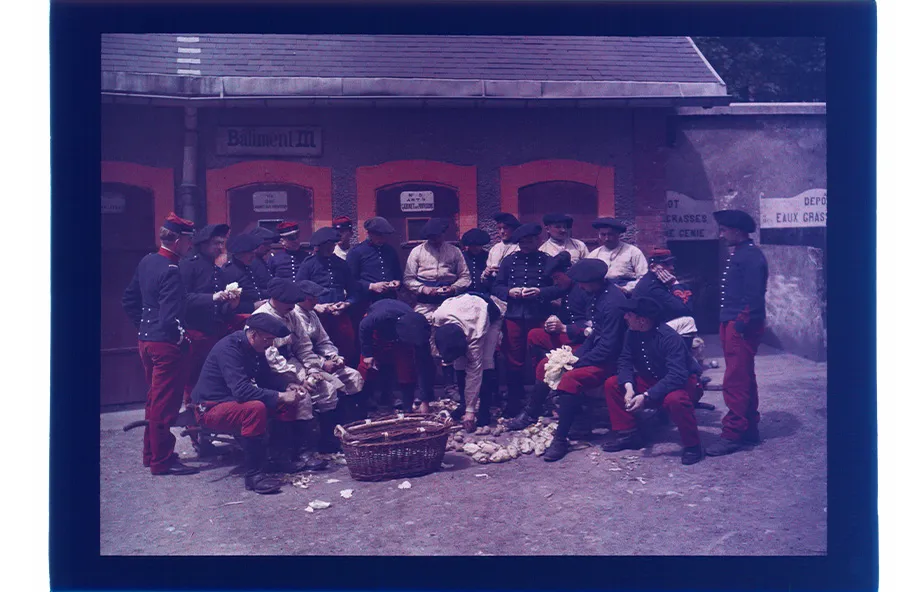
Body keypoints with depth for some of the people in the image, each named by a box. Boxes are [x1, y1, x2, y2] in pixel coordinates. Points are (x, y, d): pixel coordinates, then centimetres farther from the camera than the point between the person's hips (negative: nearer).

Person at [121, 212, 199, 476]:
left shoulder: (147, 262, 9)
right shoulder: (170, 271, -19)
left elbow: (129, 300, 16)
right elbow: (170, 316, -26)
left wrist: (144, 325, 18)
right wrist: (180, 336, -10)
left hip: (146, 340, 10)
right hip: (166, 344, -10)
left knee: (155, 399, 20)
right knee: (165, 403, -1)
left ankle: (150, 453, 31)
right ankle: (162, 460, 7)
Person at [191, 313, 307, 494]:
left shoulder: (255, 348, 3)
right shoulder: (229, 348, -24)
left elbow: (266, 379, 12)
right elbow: (241, 390, -34)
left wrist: (286, 388, -9)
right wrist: (280, 396, -31)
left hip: (235, 401, 9)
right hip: (211, 408, -9)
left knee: (289, 404, -3)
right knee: (256, 408, -37)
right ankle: (253, 474, -29)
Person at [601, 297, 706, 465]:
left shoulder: (669, 338, -29)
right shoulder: (632, 334, -6)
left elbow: (677, 376, -36)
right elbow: (624, 361, -8)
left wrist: (646, 396, -40)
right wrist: (628, 386, -28)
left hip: (684, 383, -7)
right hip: (652, 381, 7)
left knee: (675, 399, -41)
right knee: (611, 384, -7)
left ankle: (692, 445, -18)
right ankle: (628, 434, 2)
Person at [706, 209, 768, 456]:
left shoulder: (751, 256, -14)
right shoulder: (736, 254, 16)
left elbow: (754, 295, -21)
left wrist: (741, 324, -22)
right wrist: (728, 323, 10)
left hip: (742, 326, -11)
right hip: (731, 324, 11)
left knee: (735, 381, -8)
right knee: (744, 379, 16)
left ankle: (733, 434, -3)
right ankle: (749, 429, 26)